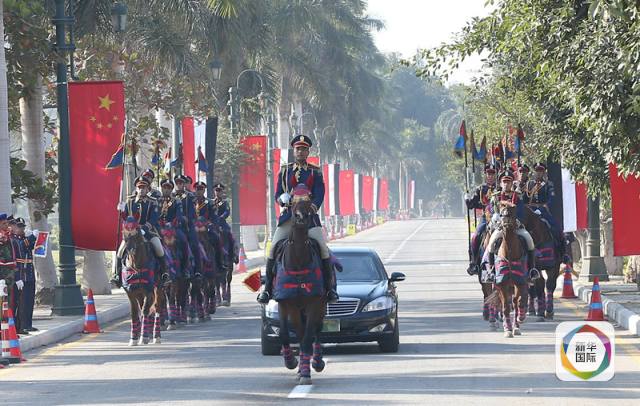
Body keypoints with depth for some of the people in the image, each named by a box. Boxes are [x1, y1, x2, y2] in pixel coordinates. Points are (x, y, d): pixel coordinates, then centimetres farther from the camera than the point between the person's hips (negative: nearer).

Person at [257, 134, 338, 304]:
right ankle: (267, 289, 0)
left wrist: (312, 207, -22)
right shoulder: (284, 171, 13)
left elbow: (319, 196, -1)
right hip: (288, 216, 1)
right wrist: (282, 198, -15)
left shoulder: (316, 172, 9)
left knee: (323, 249, -16)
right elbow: (277, 195, 10)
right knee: (273, 249, -9)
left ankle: (329, 288, -7)